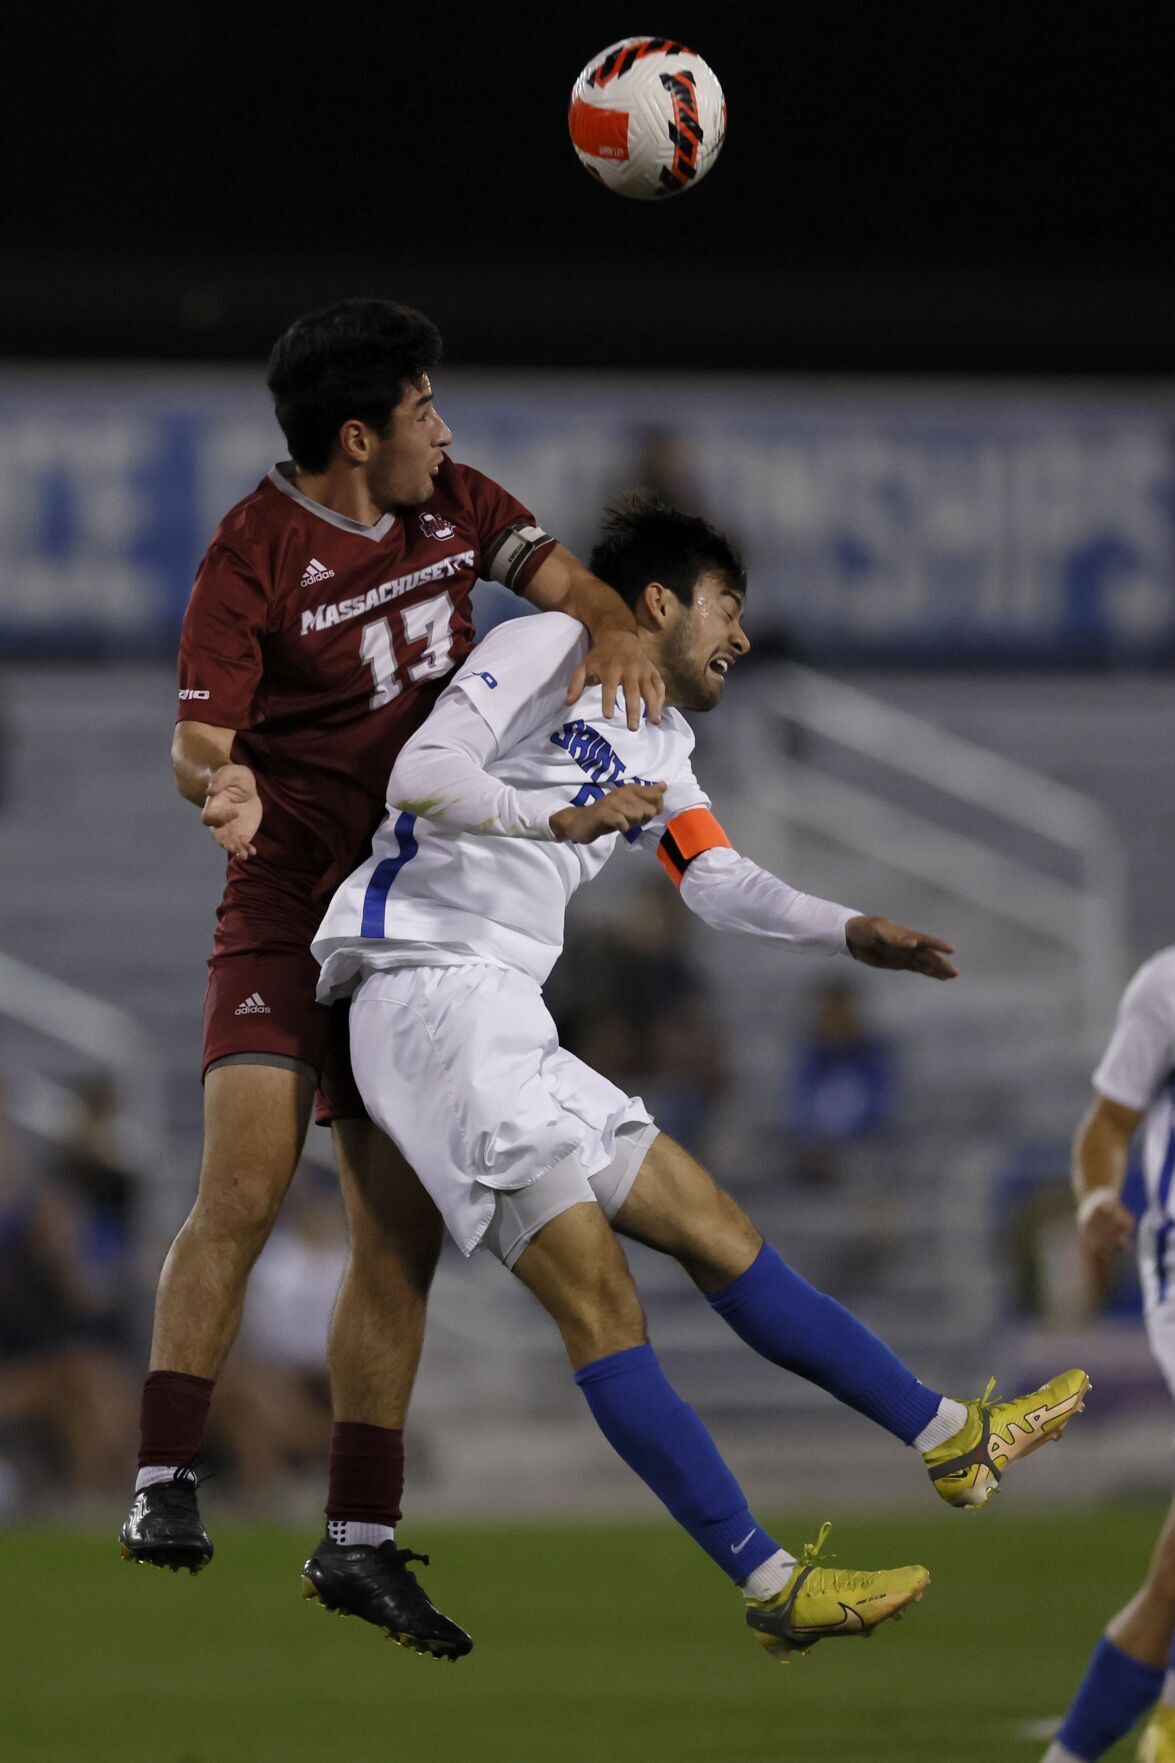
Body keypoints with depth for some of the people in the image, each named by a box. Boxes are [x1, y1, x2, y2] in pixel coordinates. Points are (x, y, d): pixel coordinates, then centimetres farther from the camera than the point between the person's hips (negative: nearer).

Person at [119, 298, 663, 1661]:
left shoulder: (451, 507, 6)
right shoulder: (256, 553, -13)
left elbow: (561, 578, 1)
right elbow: (197, 742, -16)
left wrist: (613, 629, -23)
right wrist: (225, 789, -40)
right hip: (288, 910, -6)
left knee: (401, 1232, 3)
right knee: (246, 1184, -22)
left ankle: (360, 1539, 8)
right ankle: (165, 1485, -18)